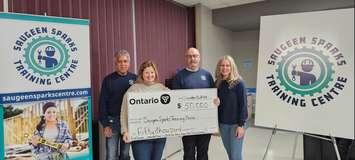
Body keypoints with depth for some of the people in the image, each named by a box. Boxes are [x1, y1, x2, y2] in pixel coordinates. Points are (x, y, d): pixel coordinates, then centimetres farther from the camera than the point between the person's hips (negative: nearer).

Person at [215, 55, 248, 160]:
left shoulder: (238, 83, -13)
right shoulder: (218, 83, 2)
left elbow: (243, 105, -13)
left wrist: (241, 125, -15)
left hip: (236, 124, -5)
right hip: (222, 123, 5)